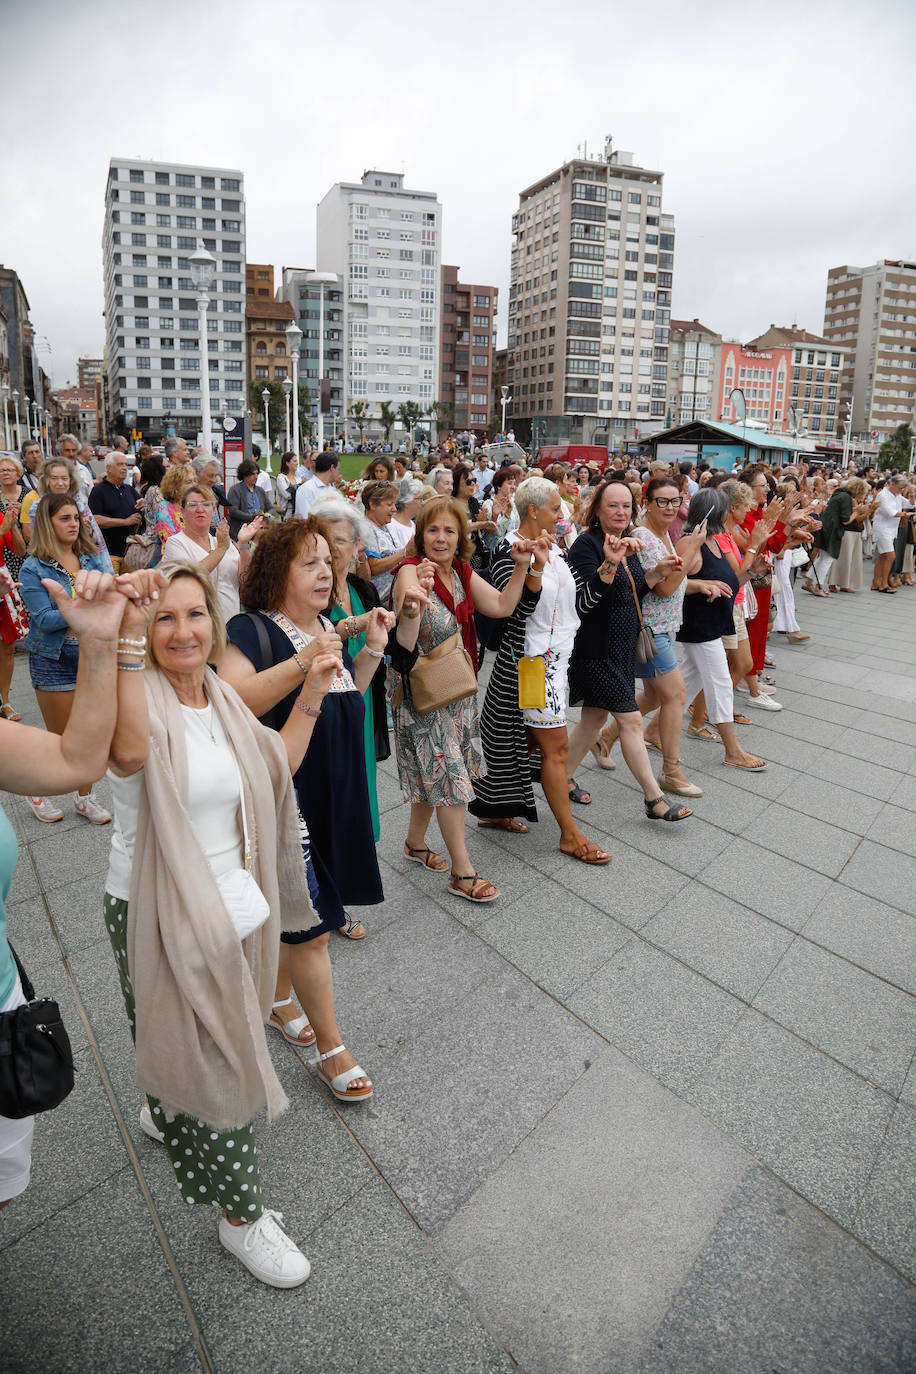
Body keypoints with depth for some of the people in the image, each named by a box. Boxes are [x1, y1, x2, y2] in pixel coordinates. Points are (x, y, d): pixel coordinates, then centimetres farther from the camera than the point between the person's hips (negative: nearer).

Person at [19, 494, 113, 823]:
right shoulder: (34, 568, -7)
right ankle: (36, 789, 34)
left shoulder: (92, 559, 5)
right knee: (61, 738, 7)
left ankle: (84, 797, 28)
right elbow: (43, 619, -16)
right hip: (54, 660, -3)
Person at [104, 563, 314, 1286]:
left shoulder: (220, 696, 2)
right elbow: (129, 750, -44)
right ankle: (242, 1215, 28)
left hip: (226, 900, 7)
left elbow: (276, 765, 8)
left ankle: (162, 1111, 60)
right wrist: (128, 634, -48)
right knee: (207, 1057, 6)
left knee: (215, 1036, 28)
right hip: (153, 913, -7)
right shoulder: (142, 695, -21)